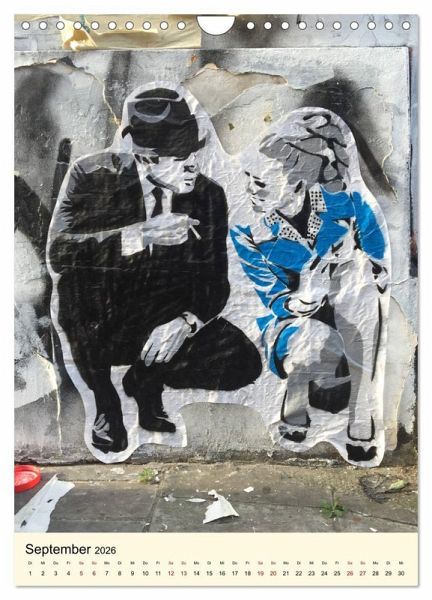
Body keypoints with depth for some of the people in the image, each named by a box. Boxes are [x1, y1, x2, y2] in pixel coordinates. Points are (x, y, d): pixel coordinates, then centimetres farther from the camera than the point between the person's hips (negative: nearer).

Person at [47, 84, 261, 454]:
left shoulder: (209, 195, -4)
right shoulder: (92, 176, -10)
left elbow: (214, 280, -6)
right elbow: (59, 253, -24)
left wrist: (186, 321, -26)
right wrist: (141, 235, -35)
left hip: (164, 325, 2)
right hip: (98, 324, -1)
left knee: (242, 363, -21)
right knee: (75, 278, -34)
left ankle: (146, 379, 9)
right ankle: (104, 400, -8)